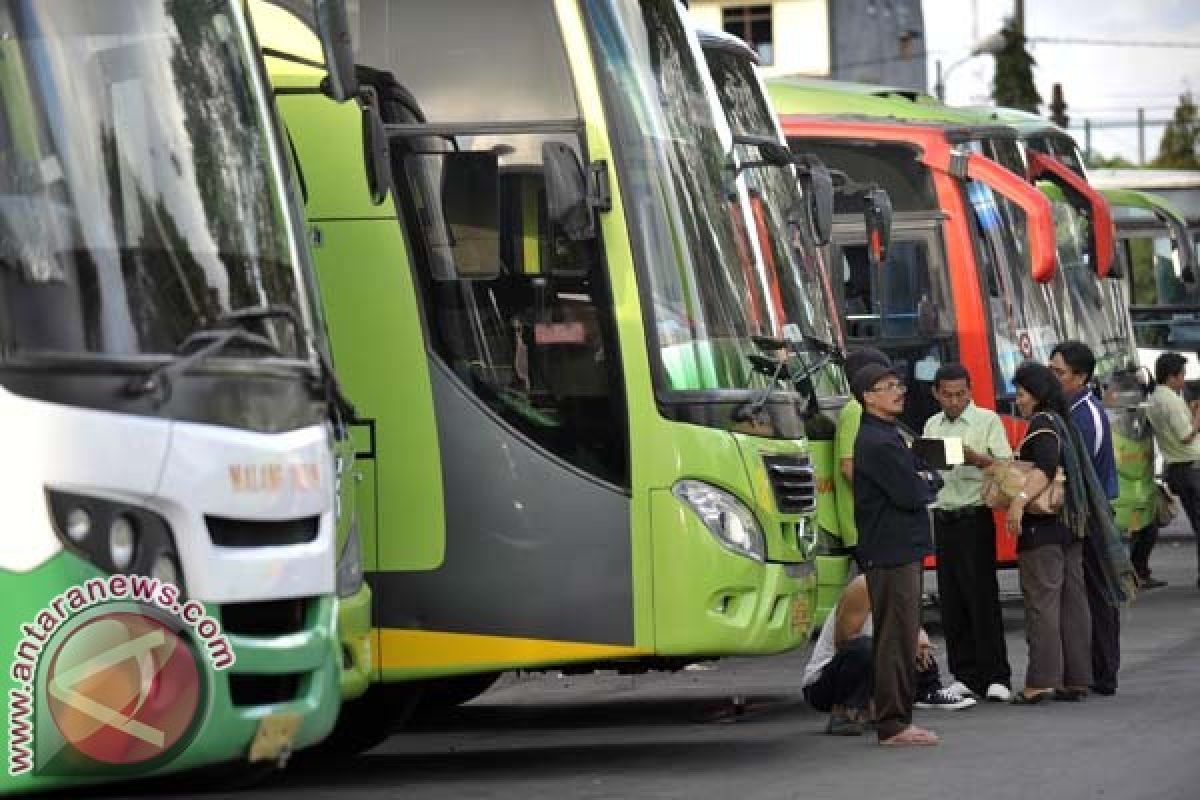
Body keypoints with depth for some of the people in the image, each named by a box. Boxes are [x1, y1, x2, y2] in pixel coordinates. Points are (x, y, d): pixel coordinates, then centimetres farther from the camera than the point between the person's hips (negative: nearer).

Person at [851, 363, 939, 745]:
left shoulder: (888, 435, 17)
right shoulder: (878, 443, -17)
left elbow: (922, 474, 18)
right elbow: (911, 495, -20)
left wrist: (919, 483, -4)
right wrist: (925, 484, 0)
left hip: (900, 551, 11)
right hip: (892, 552, -11)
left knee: (899, 638, 14)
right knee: (896, 638, -8)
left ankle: (896, 720, 19)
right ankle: (893, 724, -6)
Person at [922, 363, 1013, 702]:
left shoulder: (987, 420, -1)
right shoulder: (932, 427, 15)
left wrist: (976, 459, -24)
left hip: (974, 518, -5)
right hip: (941, 518, 5)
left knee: (983, 598, -7)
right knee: (951, 602, 4)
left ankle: (996, 677, -5)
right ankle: (965, 676, 10)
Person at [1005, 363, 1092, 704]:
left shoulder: (1042, 423, -11)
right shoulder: (1061, 422, 19)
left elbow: (1045, 467, -26)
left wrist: (1020, 500, -36)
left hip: (1044, 527, -10)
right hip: (1070, 524, 10)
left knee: (1041, 603, -9)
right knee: (1072, 602, 9)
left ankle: (1041, 681, -12)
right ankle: (1076, 679, 12)